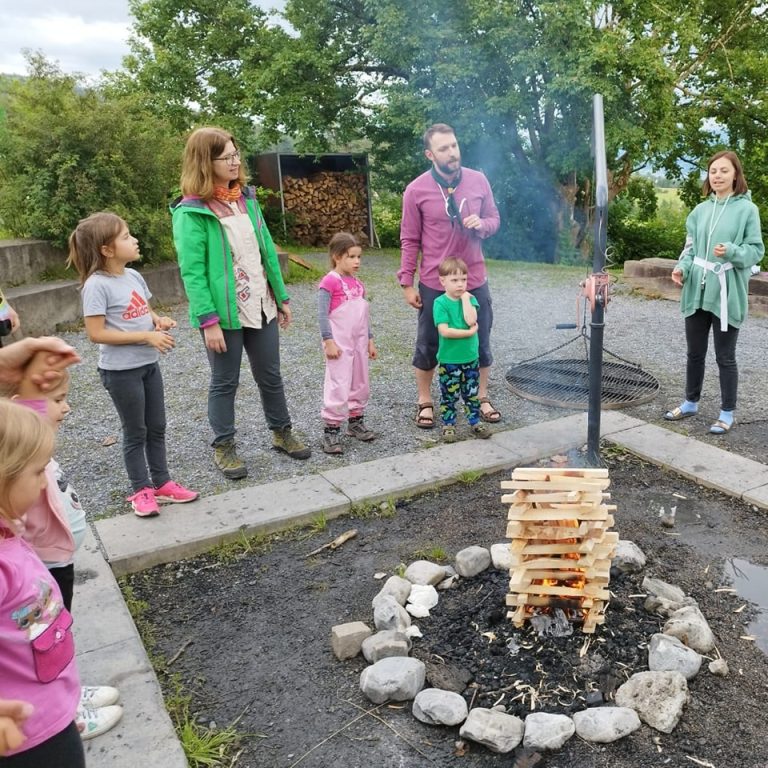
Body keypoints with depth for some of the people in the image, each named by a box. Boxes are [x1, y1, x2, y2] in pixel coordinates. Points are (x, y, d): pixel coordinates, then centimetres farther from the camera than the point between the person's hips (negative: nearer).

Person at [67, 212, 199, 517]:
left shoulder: (134, 276, 4)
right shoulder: (97, 285, -18)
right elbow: (96, 333, -21)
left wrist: (160, 320, -6)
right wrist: (147, 336, -23)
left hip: (148, 364, 7)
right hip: (120, 370, -7)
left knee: (157, 427, 16)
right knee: (135, 432, 6)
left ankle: (162, 483, 30)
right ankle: (142, 491, 22)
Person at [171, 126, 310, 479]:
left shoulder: (246, 198, 7)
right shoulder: (191, 212, -12)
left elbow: (267, 251, 11)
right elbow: (192, 272, -16)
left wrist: (281, 297, 11)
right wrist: (208, 321, -21)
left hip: (261, 307, 6)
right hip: (224, 313, -5)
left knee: (270, 375, 16)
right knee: (225, 382, 8)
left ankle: (281, 433, 33)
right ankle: (224, 447, 24)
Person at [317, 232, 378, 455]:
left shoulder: (357, 283, 11)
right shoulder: (330, 281, -12)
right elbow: (322, 314, -14)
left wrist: (370, 340, 17)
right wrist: (328, 341, -19)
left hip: (359, 343, 8)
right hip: (340, 344, -8)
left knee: (360, 384, 16)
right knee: (338, 386, -6)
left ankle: (355, 421, 31)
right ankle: (331, 430, 2)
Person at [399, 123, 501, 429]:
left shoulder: (478, 180, -2)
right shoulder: (416, 190, -9)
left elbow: (494, 219, 10)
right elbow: (409, 240, -5)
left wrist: (482, 225, -14)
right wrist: (406, 283, -6)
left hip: (475, 281, 3)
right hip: (434, 284, -2)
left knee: (481, 343, 13)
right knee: (427, 345, 8)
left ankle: (481, 397, 31)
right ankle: (425, 402, 26)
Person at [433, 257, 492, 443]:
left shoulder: (469, 299, 0)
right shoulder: (440, 303, -12)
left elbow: (471, 320, -19)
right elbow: (444, 331, -21)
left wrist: (465, 298, -14)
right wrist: (469, 332, -18)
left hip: (471, 357, 4)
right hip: (449, 360, -4)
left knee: (472, 393, 16)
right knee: (449, 395, 9)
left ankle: (475, 421, 29)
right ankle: (448, 425, 22)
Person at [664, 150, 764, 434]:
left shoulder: (747, 209, -5)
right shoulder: (700, 210, 7)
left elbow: (756, 250, -5)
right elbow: (690, 247, 9)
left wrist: (731, 251, -24)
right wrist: (682, 267, -9)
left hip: (727, 294, -4)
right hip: (697, 291, 5)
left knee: (725, 357, 5)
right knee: (695, 353, 16)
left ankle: (727, 413, 18)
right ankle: (691, 402, 33)